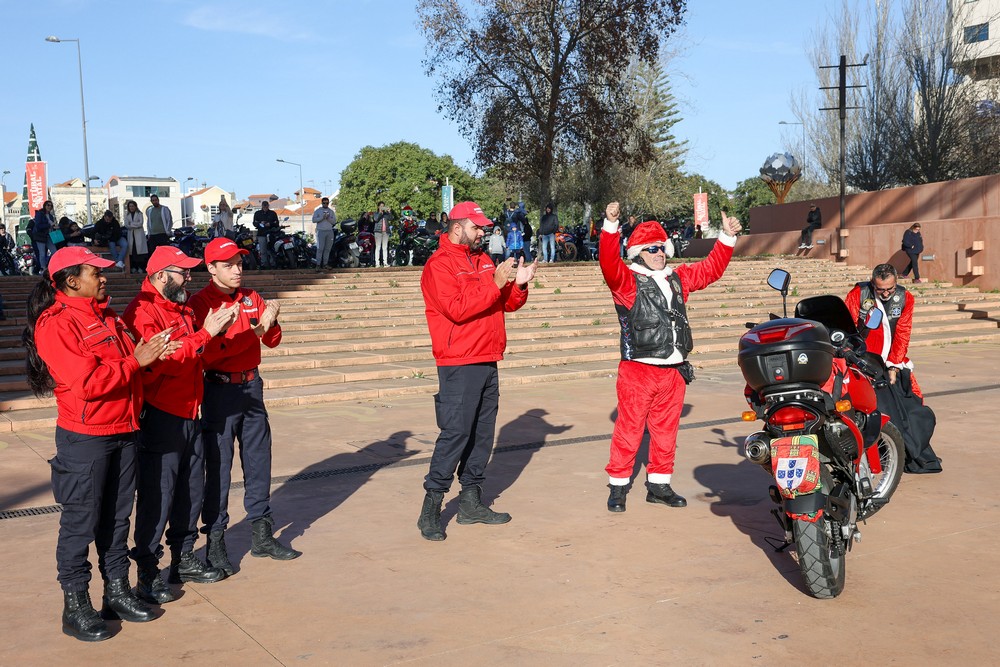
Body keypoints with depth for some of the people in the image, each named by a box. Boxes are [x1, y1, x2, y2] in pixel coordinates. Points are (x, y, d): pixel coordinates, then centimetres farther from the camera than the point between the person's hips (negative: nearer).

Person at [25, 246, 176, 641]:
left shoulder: (106, 317, 13)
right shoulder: (56, 324, -13)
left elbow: (128, 362, 17)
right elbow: (86, 382, -21)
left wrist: (153, 353, -1)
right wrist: (135, 360, -18)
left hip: (124, 431, 8)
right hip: (84, 438, -8)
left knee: (117, 518, 14)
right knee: (80, 523, 2)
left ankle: (117, 593, 26)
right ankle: (76, 607, 12)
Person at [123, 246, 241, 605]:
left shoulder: (183, 308, 16)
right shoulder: (143, 312, -14)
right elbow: (157, 362, -27)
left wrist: (216, 329, 7)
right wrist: (204, 334, -24)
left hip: (189, 416, 9)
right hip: (160, 418, -9)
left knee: (191, 493, 16)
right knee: (156, 498, -2)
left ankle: (184, 560, 30)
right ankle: (147, 576, 8)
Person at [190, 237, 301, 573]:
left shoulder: (251, 297, 9)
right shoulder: (201, 303, -9)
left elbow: (272, 341, 8)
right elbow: (209, 352, -20)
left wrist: (270, 322, -14)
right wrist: (255, 331, -24)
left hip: (252, 385, 6)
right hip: (220, 390, -6)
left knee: (258, 460, 12)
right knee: (218, 466, 0)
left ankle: (262, 535, 24)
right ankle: (215, 542, 10)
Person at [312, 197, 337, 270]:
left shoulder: (331, 211, 14)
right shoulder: (317, 211, 5)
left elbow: (334, 221, 7)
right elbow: (314, 220, -6)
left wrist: (328, 218, -11)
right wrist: (322, 217, -17)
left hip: (330, 232, 4)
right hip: (321, 231, -4)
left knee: (328, 249, 5)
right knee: (320, 249, -9)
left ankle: (325, 264, 11)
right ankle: (318, 265, -10)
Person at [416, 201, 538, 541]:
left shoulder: (483, 260, 18)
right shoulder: (440, 264, -8)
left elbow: (508, 304, 20)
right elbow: (456, 309, -21)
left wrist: (518, 285, 0)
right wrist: (495, 284, -22)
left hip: (488, 362, 8)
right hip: (459, 365, -8)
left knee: (482, 434, 10)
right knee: (455, 434, -10)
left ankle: (471, 503, 19)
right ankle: (431, 510, -3)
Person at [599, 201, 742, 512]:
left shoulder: (678, 278, 16)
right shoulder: (627, 280, -4)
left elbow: (711, 269, 22)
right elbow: (609, 262, -22)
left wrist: (727, 238, 15)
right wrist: (611, 226, -34)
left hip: (674, 370, 6)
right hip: (637, 371, -6)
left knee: (666, 431, 13)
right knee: (629, 430, -1)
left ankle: (659, 485, 25)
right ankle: (618, 486, 9)